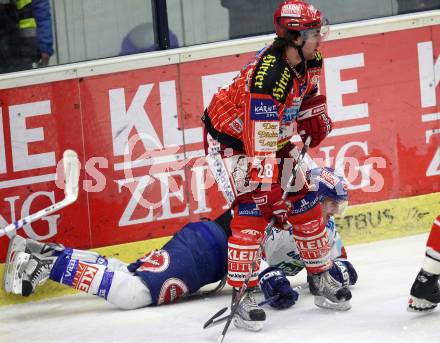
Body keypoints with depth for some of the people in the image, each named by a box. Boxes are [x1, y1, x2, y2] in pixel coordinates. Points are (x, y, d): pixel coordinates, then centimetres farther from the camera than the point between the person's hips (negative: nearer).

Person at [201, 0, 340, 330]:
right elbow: (260, 153, -37)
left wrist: (315, 123, 8)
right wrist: (272, 198, -36)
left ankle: (321, 276, 21)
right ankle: (242, 294, -13)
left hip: (274, 136, 8)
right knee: (252, 210, -19)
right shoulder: (268, 77, -37)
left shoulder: (307, 61, -12)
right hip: (230, 139, -8)